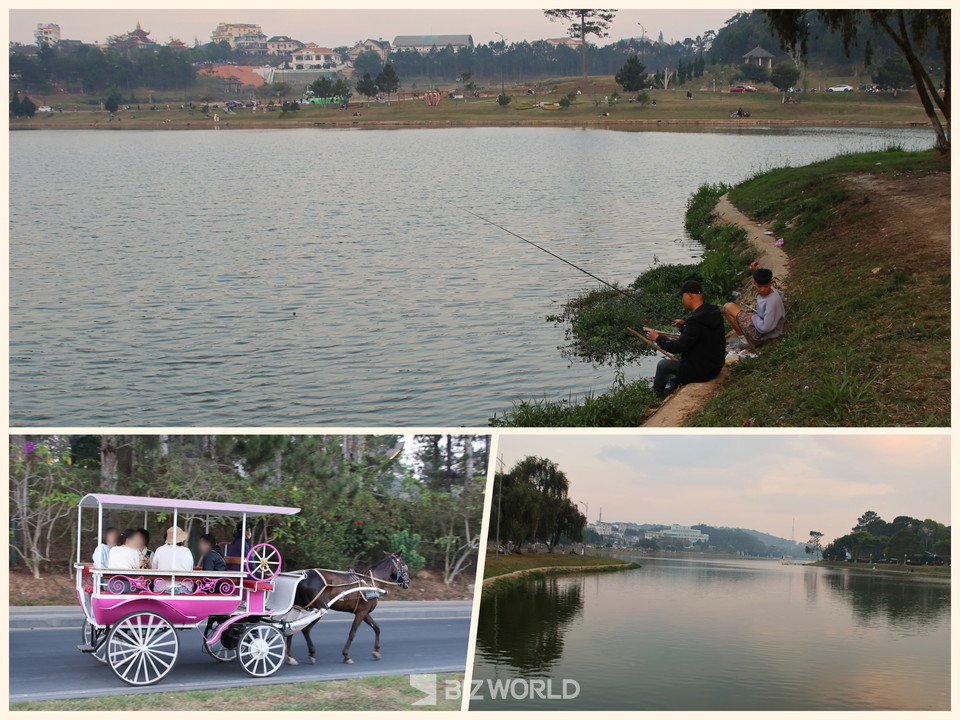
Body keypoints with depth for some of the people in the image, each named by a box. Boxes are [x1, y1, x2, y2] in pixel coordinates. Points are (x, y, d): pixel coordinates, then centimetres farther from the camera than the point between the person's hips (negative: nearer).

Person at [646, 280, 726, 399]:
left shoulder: (696, 320, -29)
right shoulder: (713, 311, 0)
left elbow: (678, 347, -24)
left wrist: (658, 338, -9)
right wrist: (684, 325, 7)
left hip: (702, 371, -9)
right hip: (715, 365, 9)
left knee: (663, 364, 6)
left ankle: (657, 394, 27)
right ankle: (673, 388, 38)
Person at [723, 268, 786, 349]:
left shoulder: (772, 301, -32)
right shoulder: (767, 291, -6)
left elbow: (765, 328, -29)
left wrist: (753, 316, -11)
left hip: (761, 336, -10)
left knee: (728, 307, -8)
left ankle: (743, 341, 1)